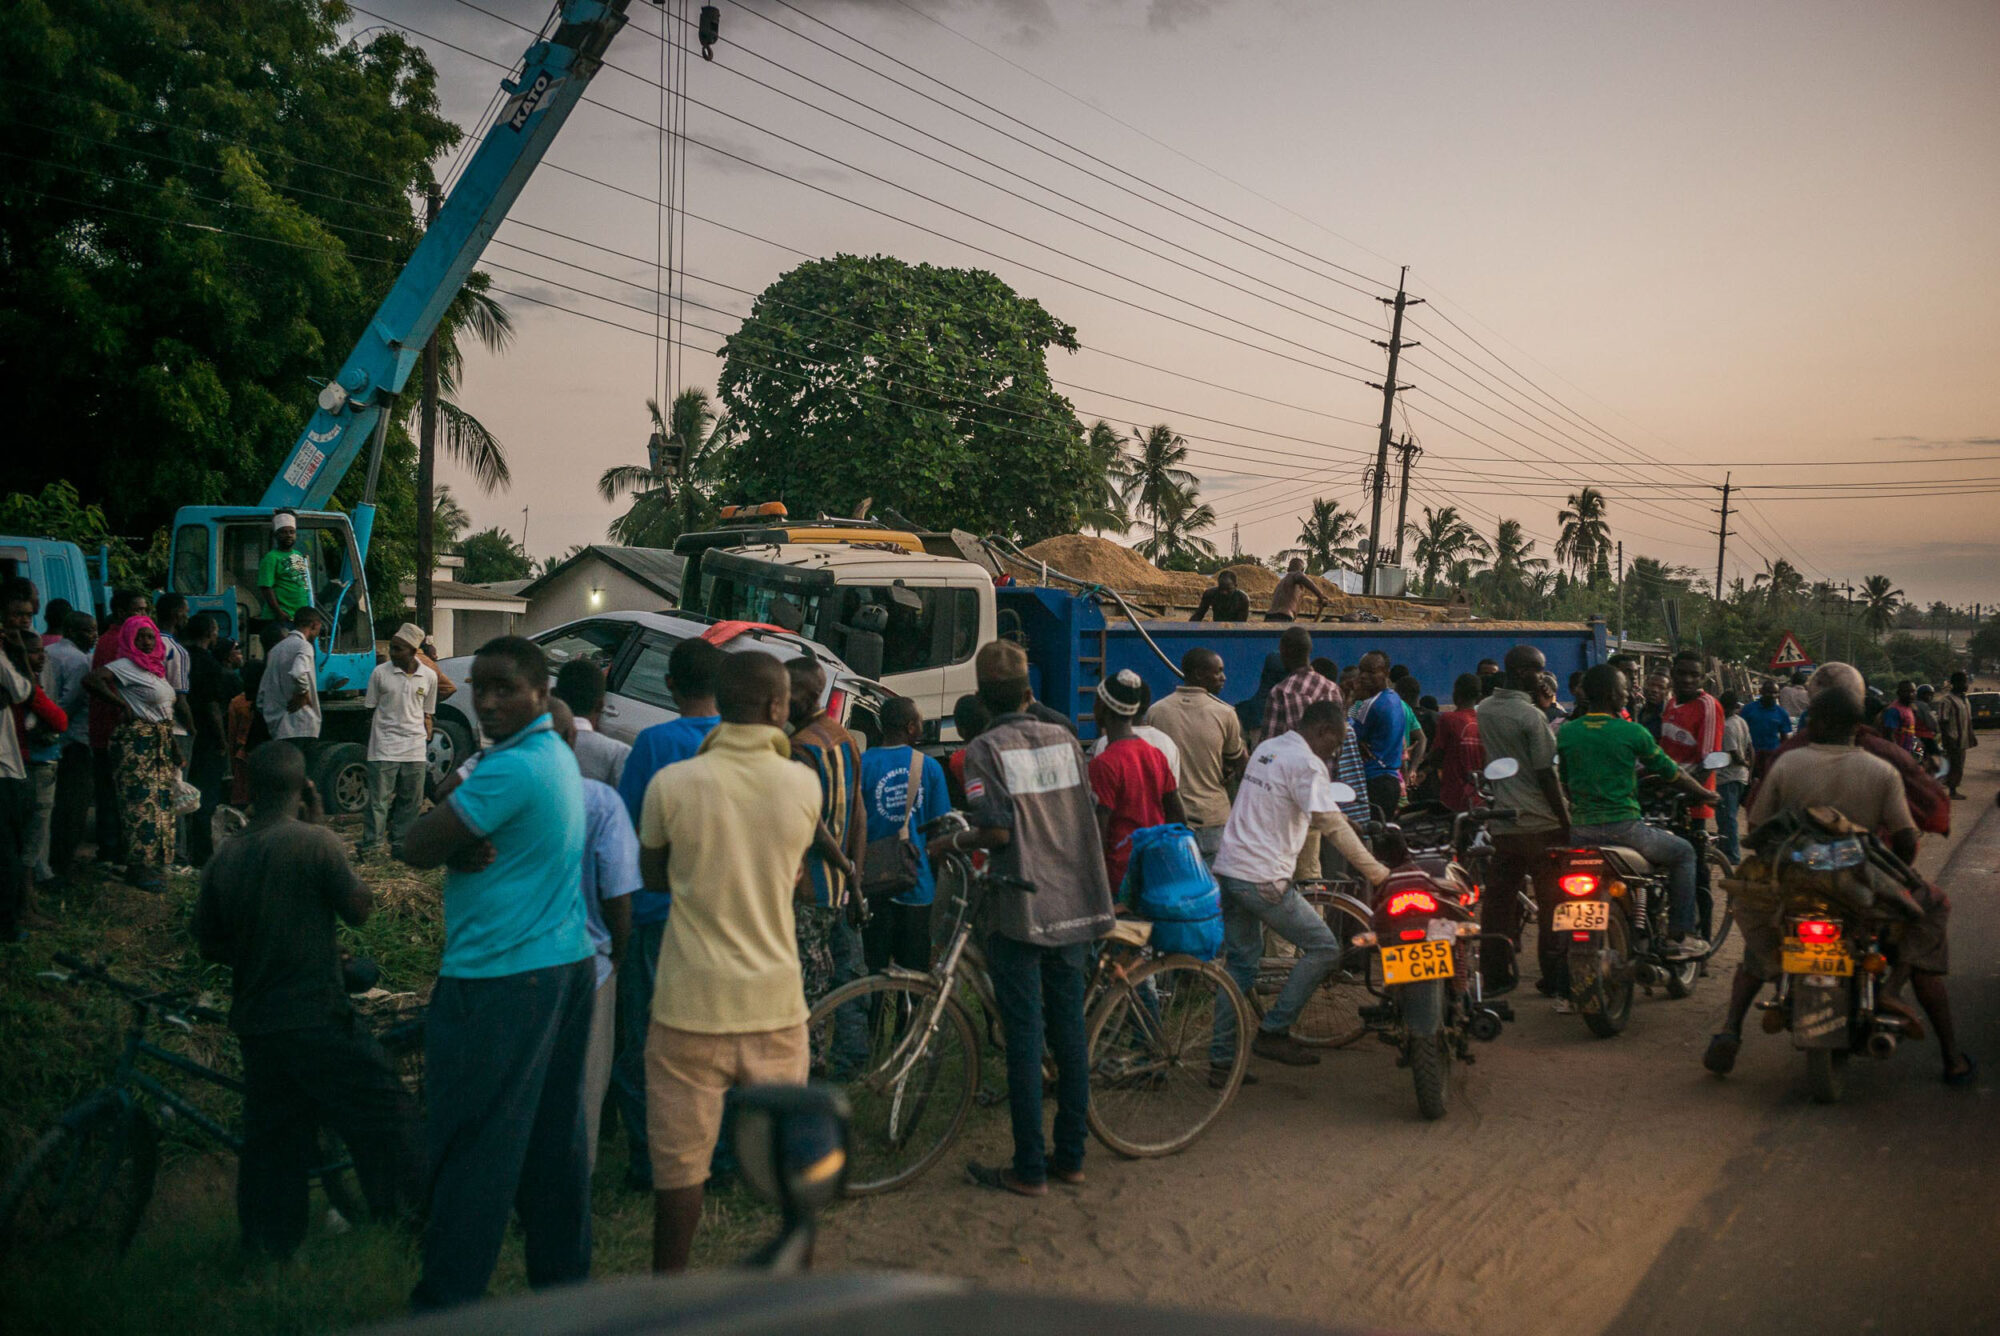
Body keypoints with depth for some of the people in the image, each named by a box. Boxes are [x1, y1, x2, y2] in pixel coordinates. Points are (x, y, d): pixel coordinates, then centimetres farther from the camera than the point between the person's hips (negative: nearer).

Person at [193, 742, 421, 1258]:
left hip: (255, 1021, 6)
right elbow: (360, 908, -5)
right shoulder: (314, 841, -14)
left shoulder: (223, 859, 3)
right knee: (384, 1112, 5)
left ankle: (267, 1244, 24)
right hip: (317, 1017, -6)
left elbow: (209, 945, 10)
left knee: (270, 1135, 16)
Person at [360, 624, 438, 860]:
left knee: (412, 800, 5)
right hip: (384, 748, -2)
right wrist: (374, 738, -2)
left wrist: (427, 743, 9)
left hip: (415, 749, 2)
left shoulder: (429, 677, 4)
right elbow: (371, 710, 5)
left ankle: (400, 843, 16)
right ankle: (371, 842, 7)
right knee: (379, 798, -2)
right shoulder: (380, 672, -1)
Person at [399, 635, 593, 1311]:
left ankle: (448, 1299, 8)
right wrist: (464, 849, -11)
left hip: (498, 981, -9)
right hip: (568, 963, 10)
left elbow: (416, 848, -15)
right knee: (555, 1135, 16)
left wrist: (451, 821, 1)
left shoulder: (510, 768, -19)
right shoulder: (557, 754, 12)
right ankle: (564, 1274, 26)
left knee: (470, 1147, 0)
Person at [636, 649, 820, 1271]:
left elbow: (653, 877, 7)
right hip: (777, 1004, 2)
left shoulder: (672, 783, -9)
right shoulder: (802, 783, -4)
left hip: (691, 1007, -2)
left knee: (680, 1166, 10)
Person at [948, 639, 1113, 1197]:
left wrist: (952, 841, 2)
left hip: (1020, 910, -5)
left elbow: (997, 830, -16)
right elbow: (1088, 815, 8)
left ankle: (1029, 1168, 6)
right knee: (1070, 1030, 11)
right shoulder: (1063, 739, 6)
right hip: (1075, 904, 5)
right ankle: (1070, 1156, 20)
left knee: (1025, 1037, 0)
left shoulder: (985, 750, -9)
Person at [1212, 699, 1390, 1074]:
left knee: (1240, 964, 15)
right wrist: (1376, 872, -13)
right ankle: (1273, 1032, 4)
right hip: (1263, 879, -9)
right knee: (1324, 948, 1)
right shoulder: (1307, 764, -13)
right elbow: (1333, 826, -18)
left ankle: (1221, 1060, 17)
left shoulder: (1266, 749, 16)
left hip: (1228, 870, 9)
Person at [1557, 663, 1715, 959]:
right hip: (1622, 828, -4)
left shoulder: (1565, 732, 3)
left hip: (1579, 831, 4)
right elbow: (1672, 773, 4)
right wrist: (1705, 794, 22)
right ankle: (1680, 936, 17)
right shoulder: (1632, 732, -6)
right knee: (1683, 852, 20)